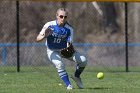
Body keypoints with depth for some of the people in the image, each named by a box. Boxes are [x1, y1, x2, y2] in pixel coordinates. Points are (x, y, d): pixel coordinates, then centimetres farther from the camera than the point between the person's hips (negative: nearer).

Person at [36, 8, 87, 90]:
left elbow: (69, 43, -18)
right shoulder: (49, 25, -21)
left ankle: (76, 76, 14)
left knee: (83, 60, -14)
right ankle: (68, 85, -20)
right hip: (53, 51, -2)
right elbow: (38, 39, -22)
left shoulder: (69, 29, -16)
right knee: (59, 64, -33)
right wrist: (44, 36, -44)